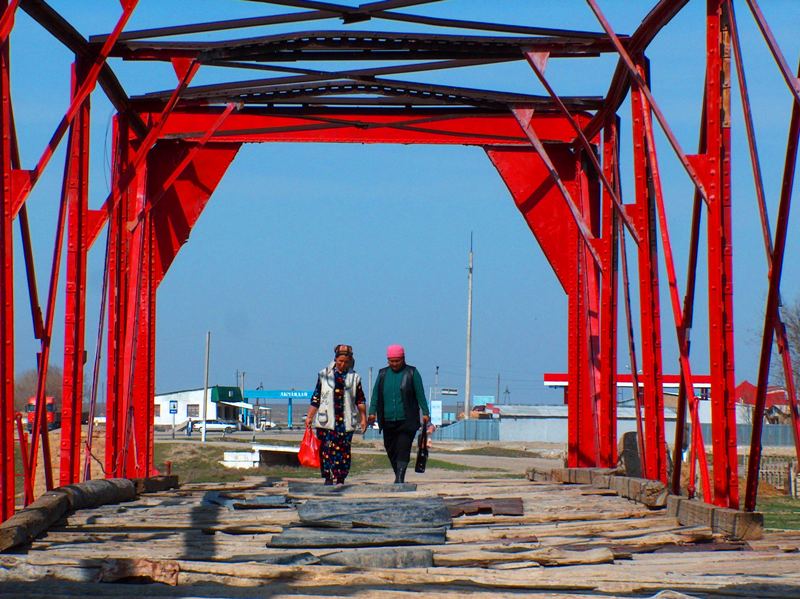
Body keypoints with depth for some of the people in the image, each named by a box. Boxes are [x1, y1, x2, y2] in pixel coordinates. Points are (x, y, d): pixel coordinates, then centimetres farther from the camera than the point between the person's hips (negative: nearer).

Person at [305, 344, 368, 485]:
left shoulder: (354, 377, 9)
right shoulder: (324, 375, 8)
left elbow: (360, 400, 13)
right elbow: (316, 398, 10)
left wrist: (363, 418, 7)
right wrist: (309, 417, 8)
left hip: (346, 421, 1)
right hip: (326, 421, -1)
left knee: (344, 451, -1)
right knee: (326, 448, -8)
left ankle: (340, 480, 2)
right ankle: (328, 477, -6)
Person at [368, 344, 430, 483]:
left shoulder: (412, 373, 2)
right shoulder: (383, 374, 11)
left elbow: (420, 394, 2)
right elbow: (375, 394, 8)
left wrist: (425, 413, -4)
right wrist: (372, 412, -3)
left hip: (407, 420, -4)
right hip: (388, 421, 4)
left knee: (403, 449, -14)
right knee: (391, 450, 6)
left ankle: (400, 478, -19)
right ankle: (398, 478, 17)